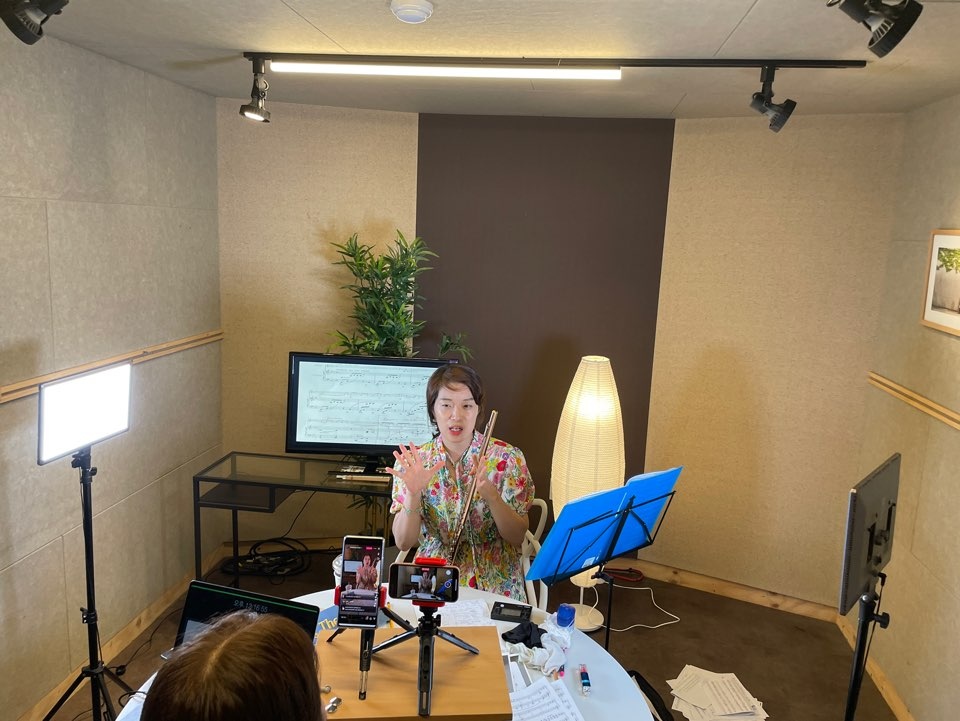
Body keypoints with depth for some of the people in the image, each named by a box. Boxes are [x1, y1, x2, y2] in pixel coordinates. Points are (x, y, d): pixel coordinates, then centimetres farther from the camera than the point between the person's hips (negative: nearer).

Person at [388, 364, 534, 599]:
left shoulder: (507, 458, -7)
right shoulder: (416, 461, -3)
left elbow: (517, 538, -9)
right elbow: (403, 542, -6)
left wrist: (491, 494, -25)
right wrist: (413, 493, -23)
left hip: (494, 586, -1)